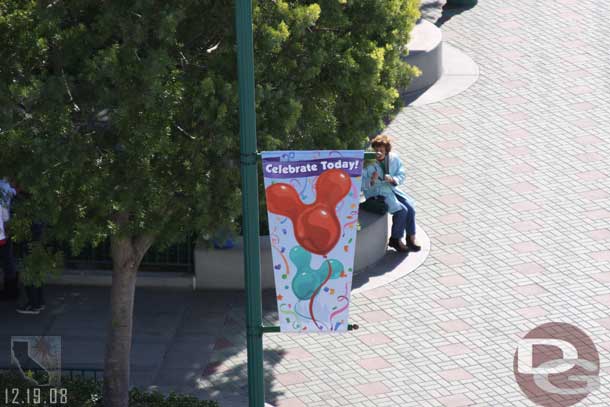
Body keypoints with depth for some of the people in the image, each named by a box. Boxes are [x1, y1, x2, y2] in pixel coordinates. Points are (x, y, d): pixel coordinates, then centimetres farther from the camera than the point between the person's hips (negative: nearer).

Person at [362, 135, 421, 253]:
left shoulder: (394, 158, -1)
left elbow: (401, 176, 4)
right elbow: (361, 184, -15)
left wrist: (392, 180, -18)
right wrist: (372, 181, -34)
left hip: (391, 189, 6)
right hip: (375, 193, -6)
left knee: (410, 206, -16)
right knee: (401, 210, -22)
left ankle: (411, 238, -3)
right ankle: (395, 239, -4)